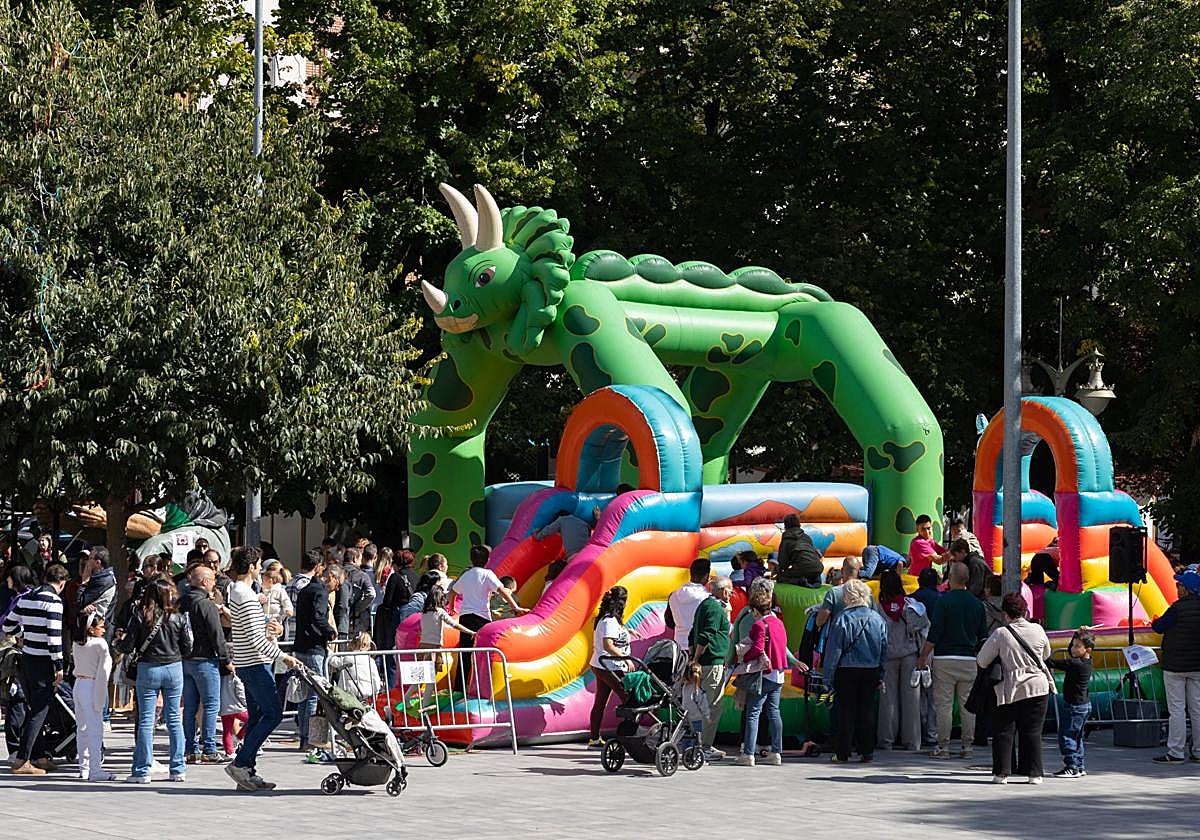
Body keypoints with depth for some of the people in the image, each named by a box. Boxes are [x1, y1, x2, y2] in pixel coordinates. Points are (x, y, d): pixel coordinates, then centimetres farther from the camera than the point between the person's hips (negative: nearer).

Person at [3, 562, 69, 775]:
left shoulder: (25, 598, 9)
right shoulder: (53, 601, -13)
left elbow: (8, 626, 17)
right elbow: (54, 636, -19)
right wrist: (59, 667, -14)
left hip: (25, 659, 8)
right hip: (43, 662, -8)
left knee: (32, 709, 17)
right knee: (39, 712, -3)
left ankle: (39, 756, 25)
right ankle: (21, 761, -6)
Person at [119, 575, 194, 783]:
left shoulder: (140, 614, -10)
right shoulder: (179, 616, -5)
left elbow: (128, 646, -8)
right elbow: (188, 649, 0)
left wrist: (121, 641, 14)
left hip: (148, 669, -2)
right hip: (174, 668, 2)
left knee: (146, 720, 3)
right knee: (174, 718, 10)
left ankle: (142, 771, 2)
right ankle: (178, 769, 12)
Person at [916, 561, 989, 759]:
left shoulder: (944, 601, -8)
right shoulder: (977, 604, 7)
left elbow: (934, 634, -10)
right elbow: (983, 636, 13)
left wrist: (923, 656, -3)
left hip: (945, 659, -4)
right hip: (969, 660, 4)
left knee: (943, 704, -1)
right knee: (968, 704, 8)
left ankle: (943, 746, -2)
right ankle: (968, 745, 8)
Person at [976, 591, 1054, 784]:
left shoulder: (1000, 634, -10)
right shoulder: (1038, 630, -1)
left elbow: (981, 662, -4)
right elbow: (1046, 654, 18)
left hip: (1010, 689, -2)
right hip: (1038, 687, 2)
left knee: (1004, 732, 8)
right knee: (1033, 731, 8)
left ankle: (1001, 773, 5)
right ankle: (1035, 774, 7)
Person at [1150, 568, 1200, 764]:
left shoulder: (1178, 608, -18)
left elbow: (1159, 627, -7)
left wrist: (1155, 622, 16)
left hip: (1175, 666, -6)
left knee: (1176, 709, -3)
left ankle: (1175, 752, -3)